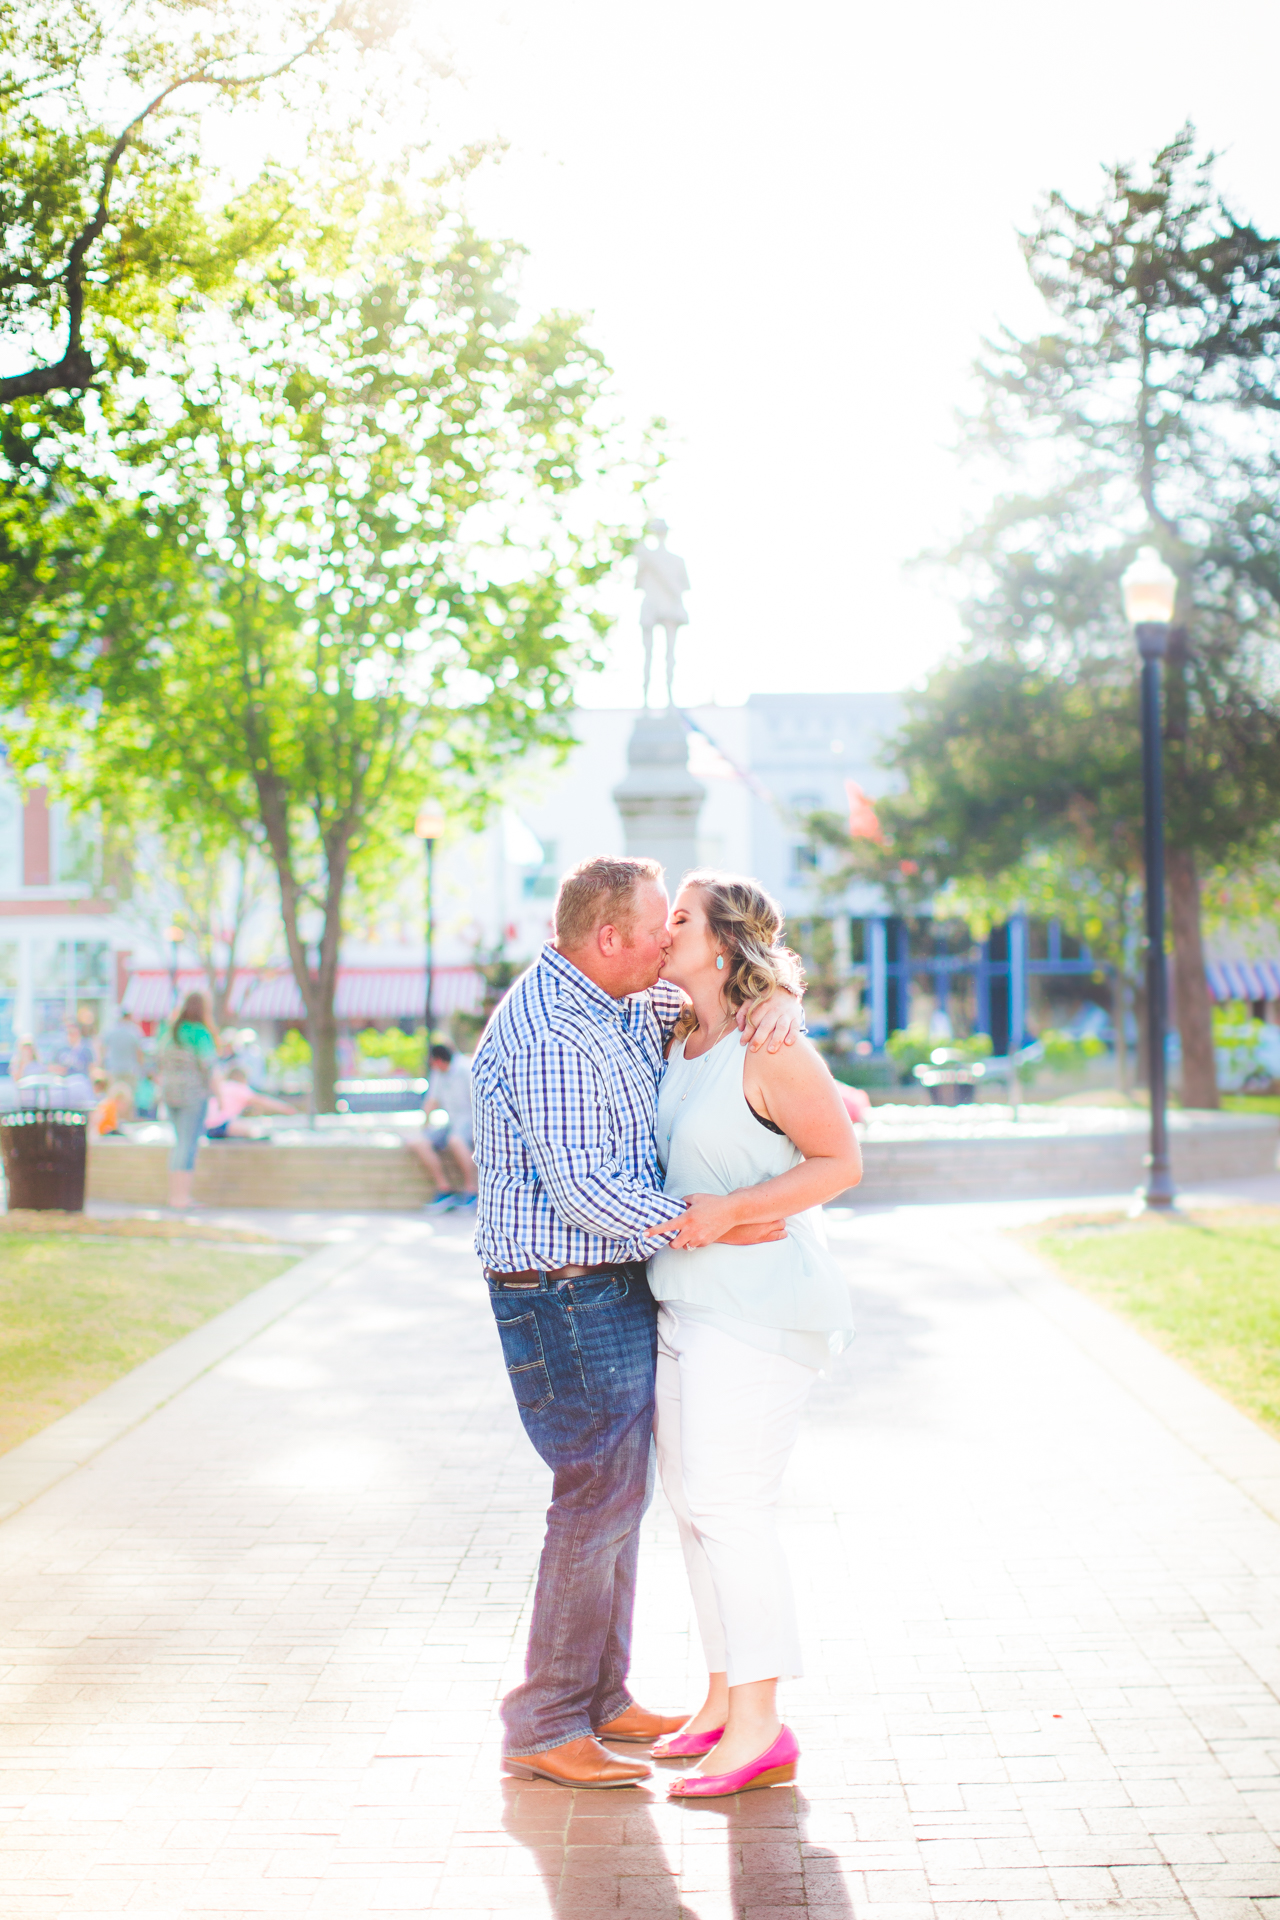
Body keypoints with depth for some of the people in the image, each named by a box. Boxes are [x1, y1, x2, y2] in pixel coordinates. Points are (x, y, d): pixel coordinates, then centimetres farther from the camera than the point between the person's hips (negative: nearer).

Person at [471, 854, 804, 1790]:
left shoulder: (631, 1004, 9)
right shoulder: (545, 1031, -21)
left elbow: (722, 995, 22)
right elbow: (583, 1191, -25)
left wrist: (779, 997, -3)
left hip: (617, 1290, 10)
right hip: (567, 1298, -10)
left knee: (619, 1498, 15)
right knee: (599, 1501, -7)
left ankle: (602, 1698, 26)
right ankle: (543, 1730, 3)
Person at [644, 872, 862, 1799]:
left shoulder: (768, 1053, -16)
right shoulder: (685, 1046, 10)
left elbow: (841, 1162, -15)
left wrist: (731, 1209, -24)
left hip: (757, 1307, -9)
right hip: (694, 1305, 9)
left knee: (727, 1507, -8)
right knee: (693, 1502, 11)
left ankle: (760, 1728, -1)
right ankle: (725, 1699, 21)